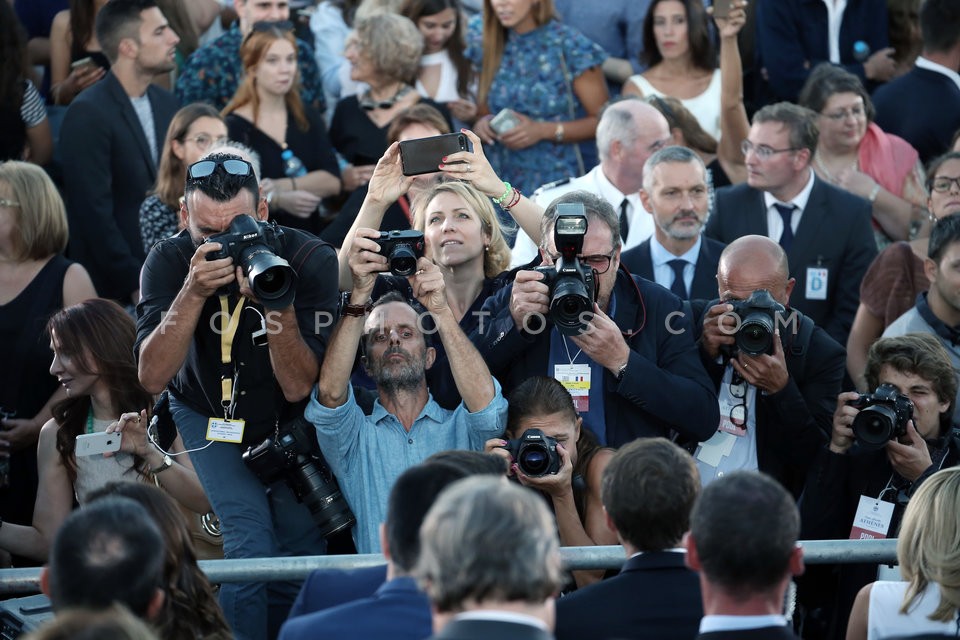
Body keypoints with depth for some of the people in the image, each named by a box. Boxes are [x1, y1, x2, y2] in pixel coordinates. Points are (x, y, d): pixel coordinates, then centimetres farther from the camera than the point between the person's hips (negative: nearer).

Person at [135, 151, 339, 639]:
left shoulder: (309, 260, -22)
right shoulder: (170, 261, -18)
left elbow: (298, 388, -25)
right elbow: (152, 377, -28)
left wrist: (278, 304, -41)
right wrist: (194, 292, -39)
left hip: (286, 423, 1)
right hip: (206, 417, -1)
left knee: (305, 554, -7)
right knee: (248, 543, -21)